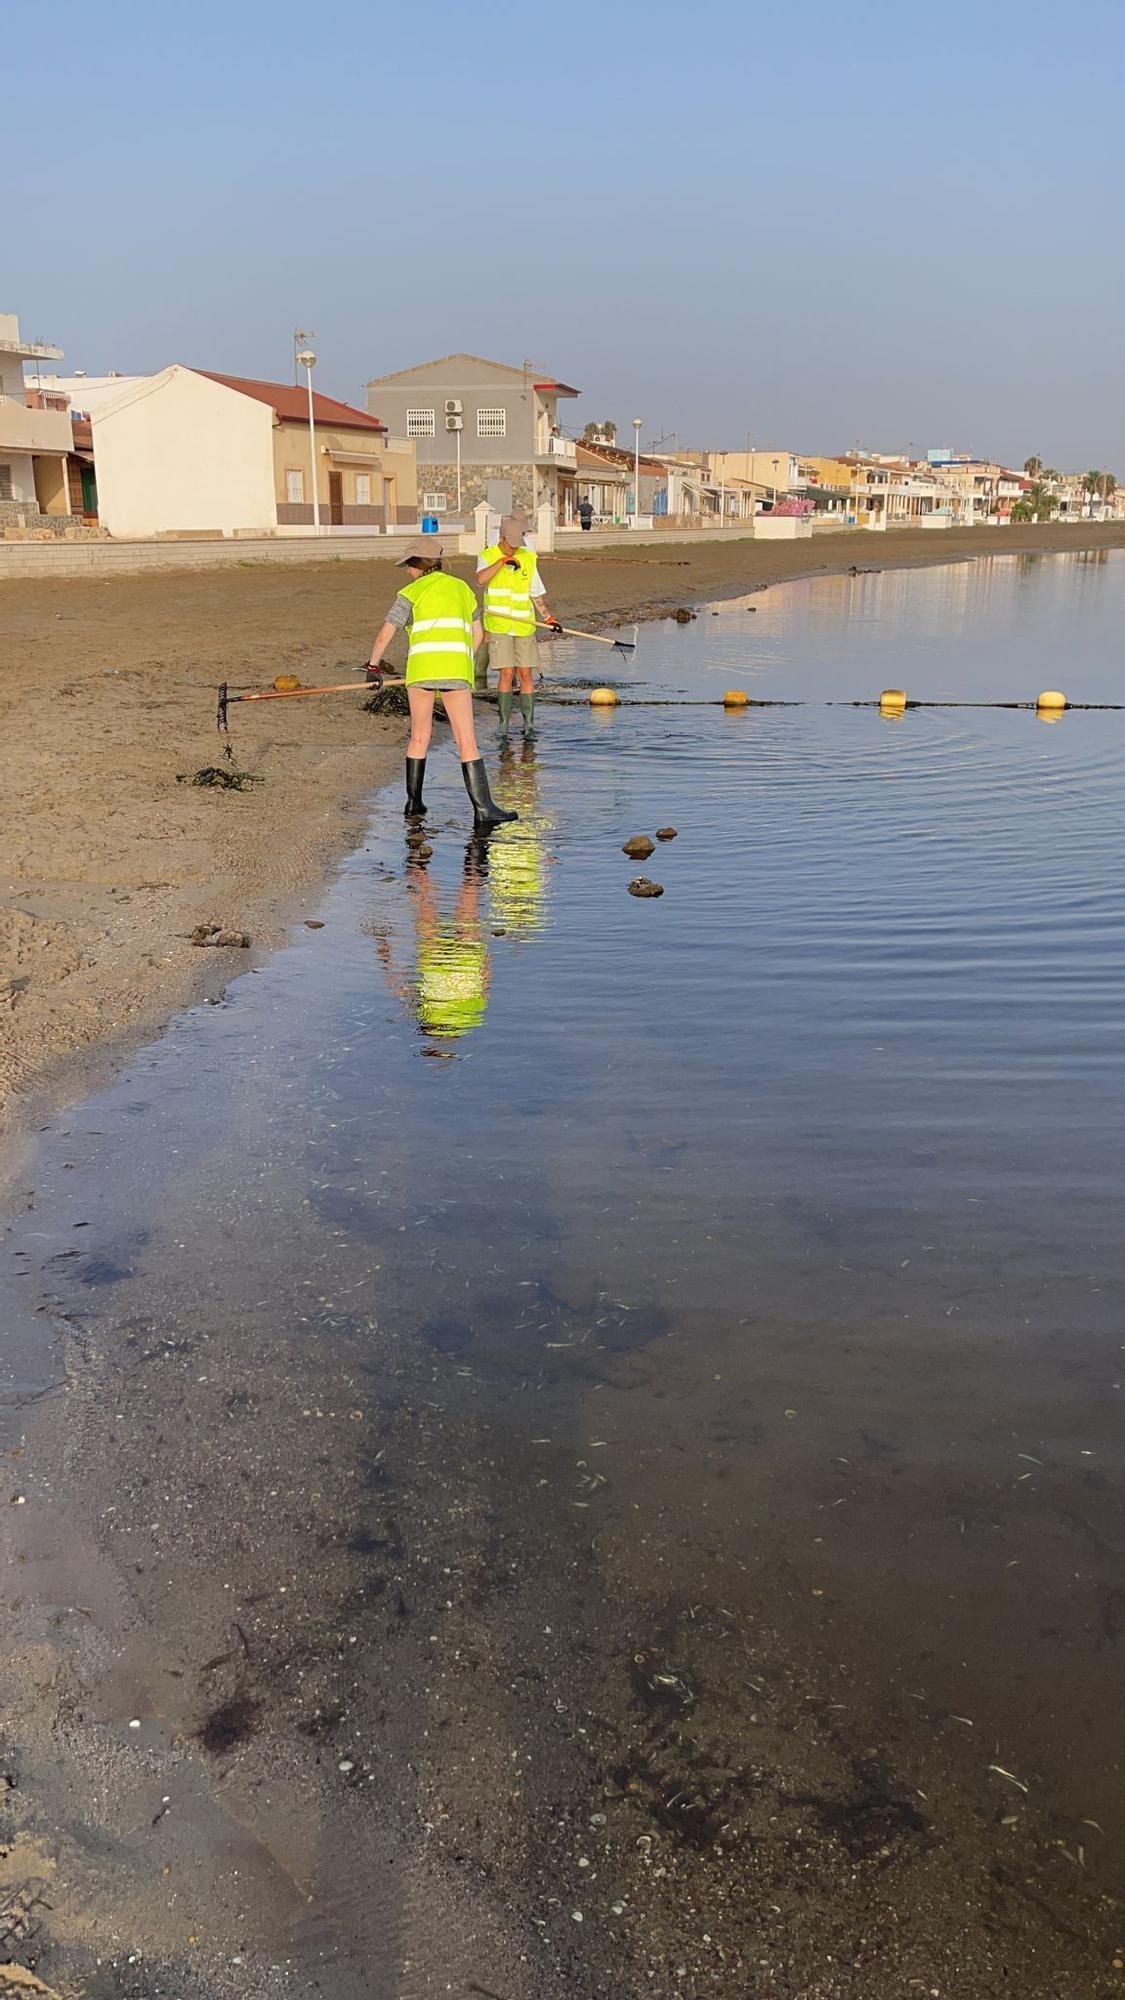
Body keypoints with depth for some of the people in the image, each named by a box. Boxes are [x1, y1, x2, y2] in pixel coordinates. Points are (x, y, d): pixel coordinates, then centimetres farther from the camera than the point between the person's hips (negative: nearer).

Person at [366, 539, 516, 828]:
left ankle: (414, 803, 20)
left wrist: (373, 666, 20)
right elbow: (478, 636, 27)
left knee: (419, 737, 16)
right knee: (467, 743, -2)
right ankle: (483, 808, -11)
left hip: (421, 668, -1)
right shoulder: (462, 588, 22)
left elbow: (383, 636, 5)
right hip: (456, 671, 1)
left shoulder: (412, 592, 9)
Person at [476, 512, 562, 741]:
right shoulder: (487, 556, -1)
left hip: (524, 626, 3)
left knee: (526, 673, 1)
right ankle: (504, 724, 1)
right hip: (499, 626, -3)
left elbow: (536, 593, 15)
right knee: (506, 673, -7)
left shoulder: (528, 558, 8)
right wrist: (502, 560, -29)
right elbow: (481, 579, -23)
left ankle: (529, 724, 7)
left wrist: (548, 617, 8)